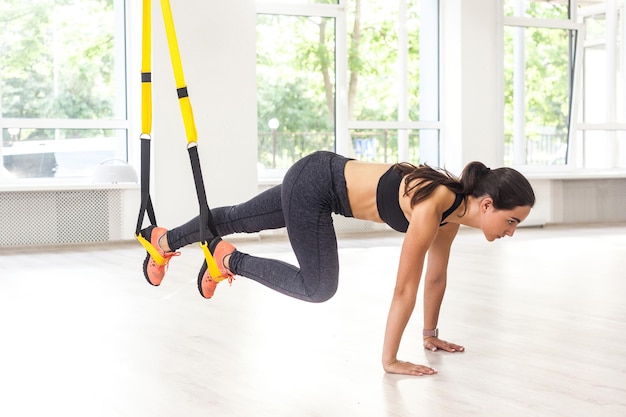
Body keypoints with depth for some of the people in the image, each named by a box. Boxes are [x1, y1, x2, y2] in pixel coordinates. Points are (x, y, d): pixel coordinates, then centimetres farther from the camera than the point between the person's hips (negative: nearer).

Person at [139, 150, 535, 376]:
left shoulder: (454, 207, -7)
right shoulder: (432, 208, -31)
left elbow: (436, 276, 5)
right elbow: (405, 288, -29)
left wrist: (431, 335, 11)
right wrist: (390, 359, -23)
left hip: (328, 178, 8)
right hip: (313, 183, -8)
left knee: (240, 219, 25)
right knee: (319, 288, -8)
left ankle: (163, 241, 47)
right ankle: (228, 258, 9)